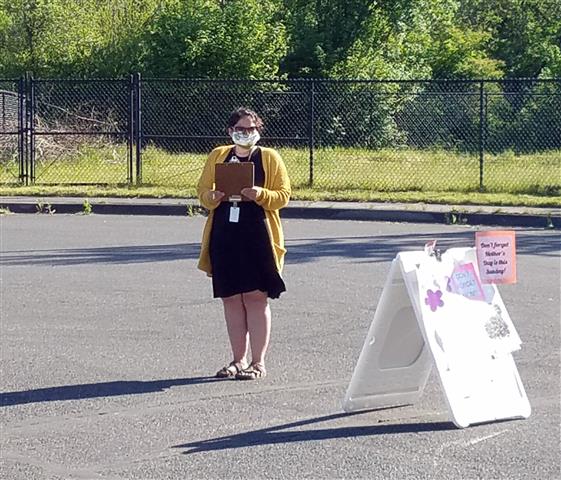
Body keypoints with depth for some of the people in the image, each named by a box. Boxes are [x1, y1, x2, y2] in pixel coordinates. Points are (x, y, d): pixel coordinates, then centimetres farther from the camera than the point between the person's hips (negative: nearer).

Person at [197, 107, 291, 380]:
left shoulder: (270, 158, 4)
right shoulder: (217, 156, 12)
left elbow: (283, 195, 0)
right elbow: (202, 191, 13)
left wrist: (261, 195, -19)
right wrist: (212, 198, -10)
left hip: (257, 237, -3)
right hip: (224, 236, 3)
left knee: (256, 298, -4)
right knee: (231, 299, 7)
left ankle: (258, 363, 2)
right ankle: (238, 360, 17)